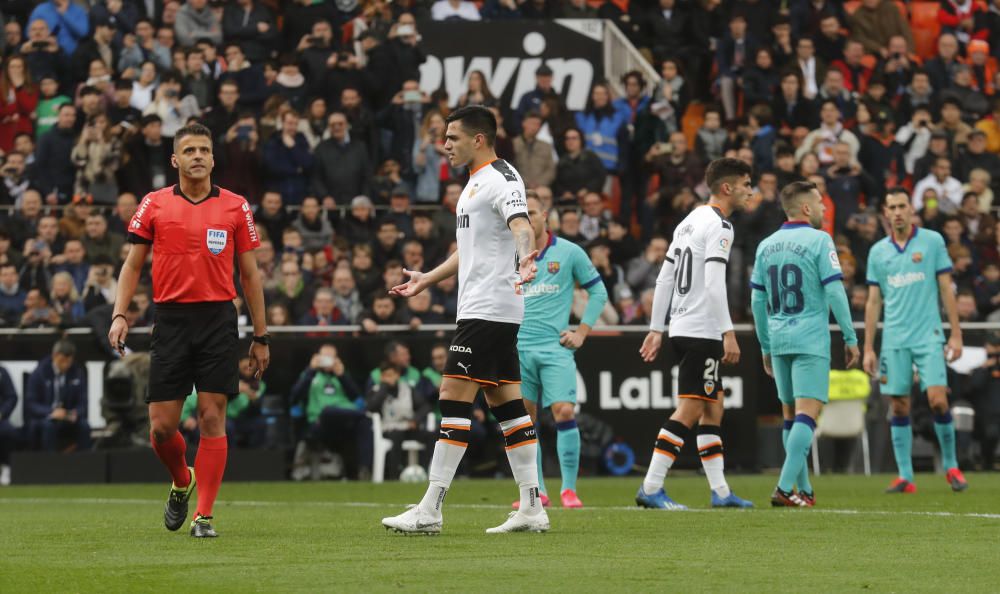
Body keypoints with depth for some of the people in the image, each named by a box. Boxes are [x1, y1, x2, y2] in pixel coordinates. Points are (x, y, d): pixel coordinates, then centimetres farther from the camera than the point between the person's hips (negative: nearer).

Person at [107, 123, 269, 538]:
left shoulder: (235, 207, 6)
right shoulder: (154, 205, 7)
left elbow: (249, 274, 10)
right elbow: (133, 264, 10)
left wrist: (260, 336, 8)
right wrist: (119, 315, -4)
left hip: (218, 319, -1)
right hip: (171, 318, 1)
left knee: (212, 418, -6)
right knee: (162, 426, -2)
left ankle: (204, 516, -1)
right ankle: (181, 483, 29)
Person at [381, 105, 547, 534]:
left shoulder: (501, 178, -11)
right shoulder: (476, 182, 21)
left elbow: (520, 224, -29)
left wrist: (525, 257, -50)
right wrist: (426, 279, 41)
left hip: (489, 308, -10)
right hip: (479, 307, 10)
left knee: (454, 399, -12)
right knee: (507, 404, 8)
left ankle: (430, 511, -13)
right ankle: (532, 509, 8)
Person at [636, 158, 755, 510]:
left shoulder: (690, 221, 17)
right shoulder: (719, 226, -11)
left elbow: (664, 278, 16)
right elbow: (714, 285, -20)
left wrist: (656, 329, 17)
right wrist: (729, 333, -21)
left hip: (683, 328, 10)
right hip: (702, 331, -10)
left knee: (713, 409, 13)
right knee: (688, 411, -9)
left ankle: (720, 491, 15)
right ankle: (651, 488, -13)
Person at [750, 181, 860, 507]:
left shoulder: (766, 245, 10)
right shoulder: (819, 240, -7)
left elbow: (757, 301, 13)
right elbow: (835, 292, -12)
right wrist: (850, 338, -5)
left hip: (779, 341, 6)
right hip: (810, 340, -6)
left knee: (790, 416, 14)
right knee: (806, 414, -10)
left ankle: (804, 490, 18)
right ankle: (785, 489, -22)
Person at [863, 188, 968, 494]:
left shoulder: (932, 241, 2)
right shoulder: (878, 251, 9)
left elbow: (946, 289, 3)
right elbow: (874, 302, 12)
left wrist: (956, 334, -2)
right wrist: (868, 348, 8)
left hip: (928, 336, -2)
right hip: (894, 340, 2)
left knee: (937, 399, -13)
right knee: (899, 407, 0)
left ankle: (951, 466, 5)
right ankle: (905, 477, 5)